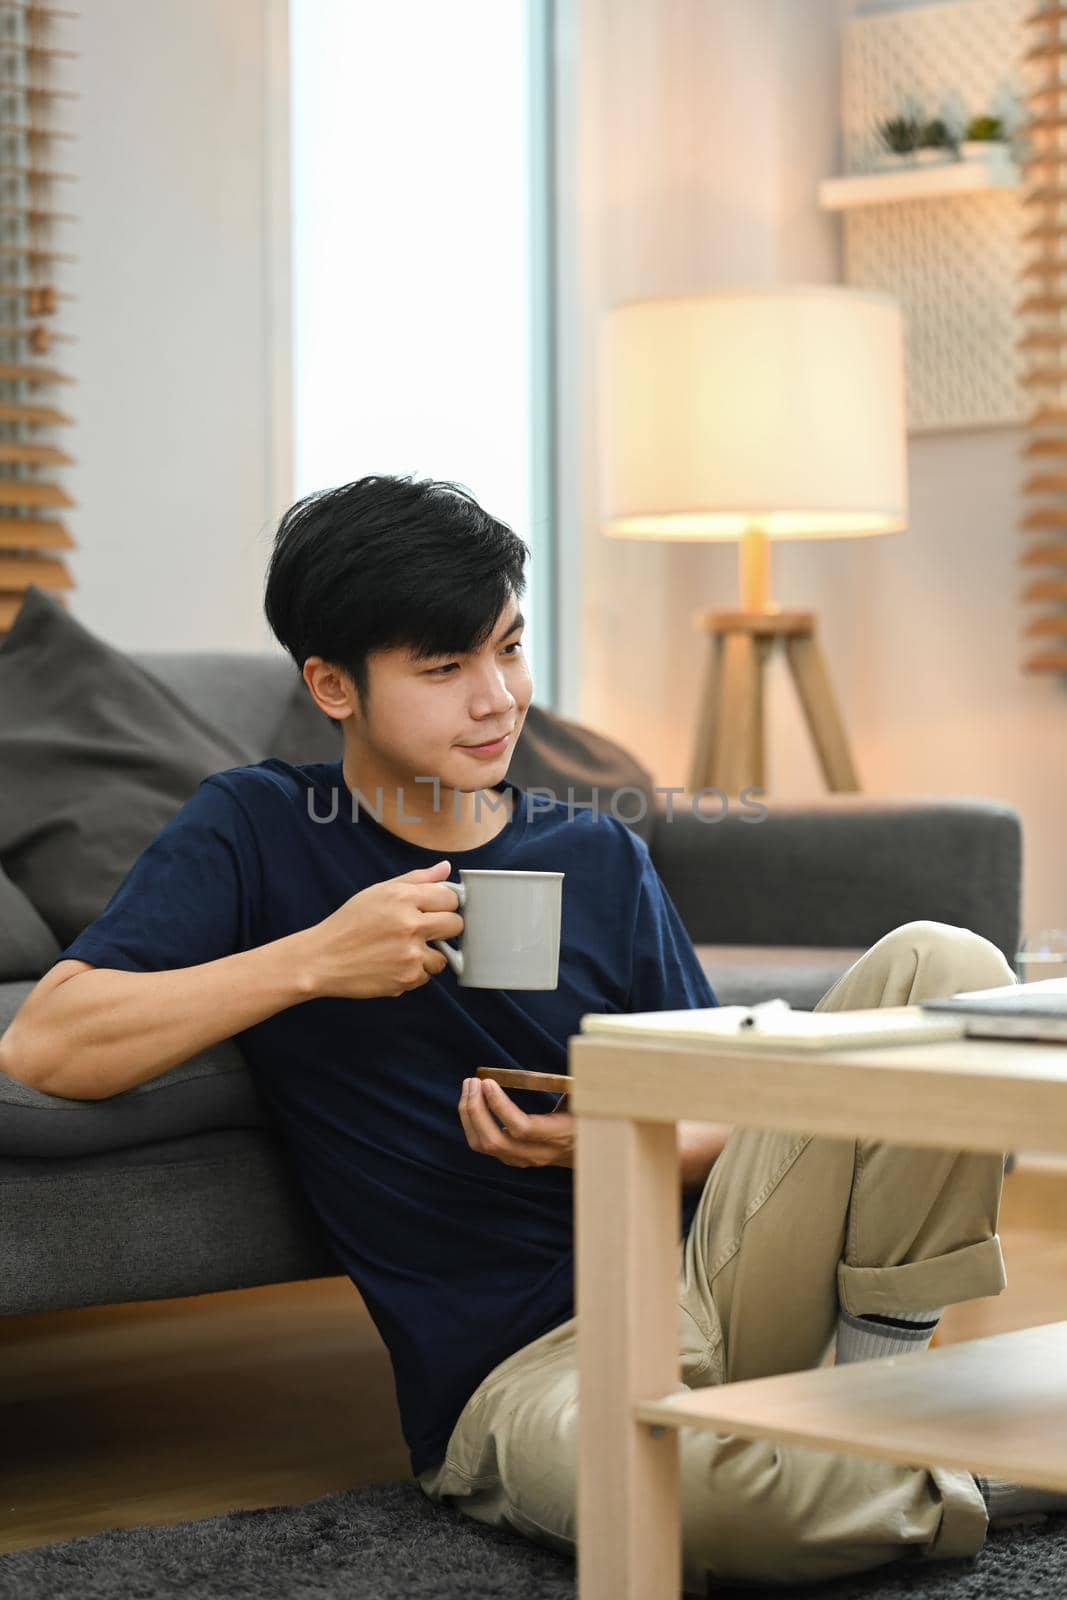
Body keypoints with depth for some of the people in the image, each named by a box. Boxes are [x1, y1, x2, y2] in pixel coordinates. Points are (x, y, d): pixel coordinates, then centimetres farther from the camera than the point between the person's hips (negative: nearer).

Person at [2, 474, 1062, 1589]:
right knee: (685, 1484, -42)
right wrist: (316, 959, -15)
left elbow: (723, 1123, 14)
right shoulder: (258, 832, 4)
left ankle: (887, 1386, -6)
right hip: (516, 1364, -4)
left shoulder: (599, 857, 14)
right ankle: (956, 1493, -11)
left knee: (936, 965, -15)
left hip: (706, 1267, 4)